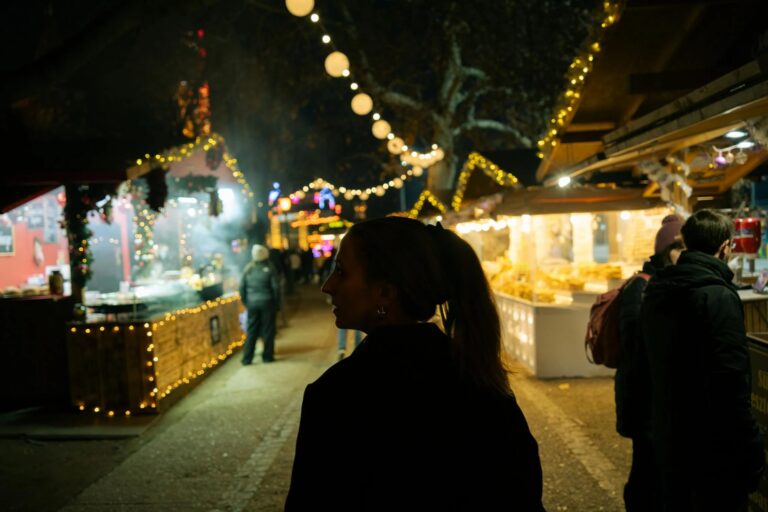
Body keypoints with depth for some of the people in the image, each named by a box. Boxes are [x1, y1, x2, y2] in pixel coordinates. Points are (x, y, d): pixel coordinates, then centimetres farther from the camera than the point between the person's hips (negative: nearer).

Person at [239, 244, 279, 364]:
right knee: (268, 330, 7)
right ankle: (267, 356, 11)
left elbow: (242, 287, 2)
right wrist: (277, 303, 1)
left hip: (252, 304, 3)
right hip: (267, 303, -3)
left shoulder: (248, 269, 0)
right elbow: (275, 288, -9)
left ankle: (247, 358, 8)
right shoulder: (269, 269, -9)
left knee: (251, 331, 8)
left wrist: (245, 302, 13)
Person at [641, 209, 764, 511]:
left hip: (667, 442, 8)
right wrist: (751, 455, -16)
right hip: (713, 451, -7)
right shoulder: (718, 296, -20)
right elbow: (731, 387, -23)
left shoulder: (656, 293, 4)